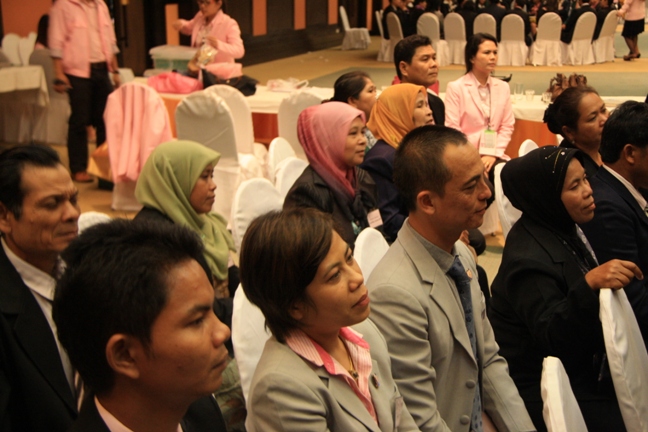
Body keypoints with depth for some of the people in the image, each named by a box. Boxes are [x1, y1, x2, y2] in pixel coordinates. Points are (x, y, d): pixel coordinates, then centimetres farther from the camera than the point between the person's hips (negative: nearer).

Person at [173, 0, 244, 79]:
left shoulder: (229, 24, -12)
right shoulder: (200, 17, 7)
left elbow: (239, 51, -23)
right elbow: (189, 28, 30)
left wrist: (219, 45, -39)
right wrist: (181, 24, 6)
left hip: (220, 72, -6)